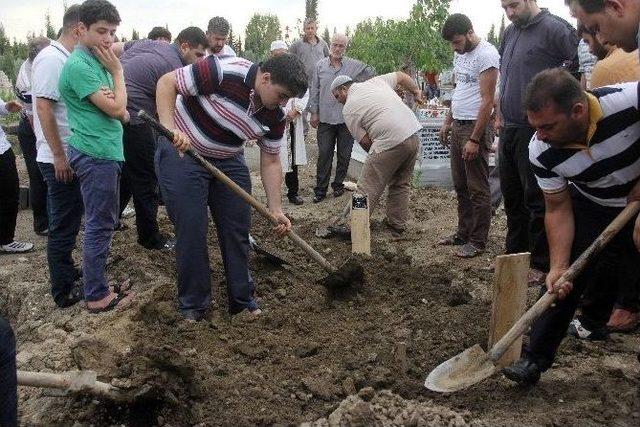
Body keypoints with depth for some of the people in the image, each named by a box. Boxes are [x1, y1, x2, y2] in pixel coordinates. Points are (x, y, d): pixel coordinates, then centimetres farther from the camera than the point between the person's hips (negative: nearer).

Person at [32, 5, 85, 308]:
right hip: (60, 159, -9)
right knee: (64, 226, -1)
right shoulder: (52, 58, -16)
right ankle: (65, 292, 9)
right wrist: (59, 156, -21)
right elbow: (43, 107, -21)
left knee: (67, 221, 19)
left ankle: (68, 274, 32)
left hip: (69, 156, 9)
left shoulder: (65, 59, 12)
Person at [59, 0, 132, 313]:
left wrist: (121, 111, -4)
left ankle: (96, 281, 31)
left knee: (101, 222, 18)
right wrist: (117, 70, -8)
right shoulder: (79, 65, -16)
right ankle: (97, 297, 5)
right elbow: (115, 108, -18)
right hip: (97, 154, -10)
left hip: (102, 151, 10)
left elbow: (117, 109, 18)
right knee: (100, 225, -3)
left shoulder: (96, 61, 13)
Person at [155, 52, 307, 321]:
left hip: (228, 161, 6)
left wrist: (276, 209, -7)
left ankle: (242, 299, 20)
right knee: (191, 231, -5)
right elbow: (166, 83, -22)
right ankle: (193, 305, 11)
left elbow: (270, 162, -1)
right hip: (182, 151, -5)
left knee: (238, 230, 4)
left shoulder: (275, 116, -9)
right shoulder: (223, 71, -28)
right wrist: (170, 128, -34)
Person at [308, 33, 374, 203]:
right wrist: (314, 112, 4)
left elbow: (370, 73, 14)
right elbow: (314, 91, 7)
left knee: (344, 155, 8)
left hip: (347, 118, 0)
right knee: (324, 154, 0)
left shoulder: (354, 66, 0)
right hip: (325, 118, 0)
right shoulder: (320, 65, 3)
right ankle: (320, 189, 6)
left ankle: (338, 184, 24)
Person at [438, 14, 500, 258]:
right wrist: (447, 122, 18)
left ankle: (478, 241, 7)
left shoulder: (486, 55, -16)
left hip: (475, 128, -9)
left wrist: (474, 139, -21)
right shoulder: (460, 55, 12)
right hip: (457, 127, 9)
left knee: (478, 189, -1)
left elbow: (487, 101, -19)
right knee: (460, 186, 14)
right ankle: (464, 233, 25)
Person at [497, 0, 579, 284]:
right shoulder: (510, 32, 14)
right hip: (510, 129, 8)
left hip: (536, 131, -8)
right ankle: (515, 253, 29)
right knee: (512, 196, 16)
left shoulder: (555, 29, -11)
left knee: (537, 199, -1)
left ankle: (541, 264, 9)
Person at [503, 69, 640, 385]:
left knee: (612, 274, 10)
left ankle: (592, 320, 39)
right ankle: (536, 358, 0)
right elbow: (558, 210, -17)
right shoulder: (541, 152, -26)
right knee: (564, 281, -8)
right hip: (591, 207, 1)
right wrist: (558, 266, -26)